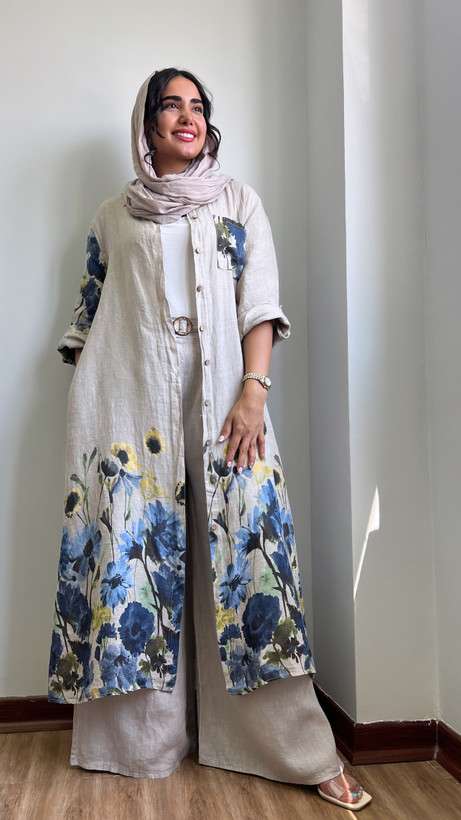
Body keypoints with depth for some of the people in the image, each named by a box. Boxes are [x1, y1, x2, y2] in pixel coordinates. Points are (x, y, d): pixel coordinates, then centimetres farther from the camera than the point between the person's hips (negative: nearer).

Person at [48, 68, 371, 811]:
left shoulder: (239, 203, 14)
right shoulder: (112, 219, 16)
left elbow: (261, 304, 4)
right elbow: (88, 320, 15)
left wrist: (253, 393, -10)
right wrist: (86, 417, 7)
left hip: (221, 402, -1)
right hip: (129, 408, 2)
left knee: (240, 549, -6)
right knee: (132, 548, -1)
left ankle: (299, 749, 4)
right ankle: (143, 734, 15)